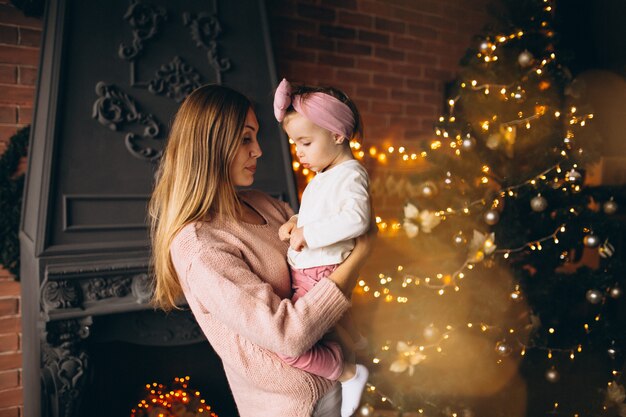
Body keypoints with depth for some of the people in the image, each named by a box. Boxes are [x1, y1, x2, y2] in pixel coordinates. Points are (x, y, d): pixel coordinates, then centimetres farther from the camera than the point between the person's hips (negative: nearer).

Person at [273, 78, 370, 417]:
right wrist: (296, 222, 4)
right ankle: (355, 343, 56)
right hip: (303, 274, 11)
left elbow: (356, 219, -31)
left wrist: (308, 233, -28)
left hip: (322, 278, -10)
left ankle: (348, 373, 2)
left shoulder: (350, 175, -15)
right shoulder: (323, 176, 16)